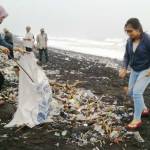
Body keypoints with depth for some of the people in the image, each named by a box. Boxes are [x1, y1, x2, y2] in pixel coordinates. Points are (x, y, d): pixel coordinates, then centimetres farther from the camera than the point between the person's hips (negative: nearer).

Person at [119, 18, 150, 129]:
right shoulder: (130, 41, -4)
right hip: (135, 70, 7)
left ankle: (137, 120, -4)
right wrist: (124, 69, -9)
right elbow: (127, 56, 4)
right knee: (131, 92, 12)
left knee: (137, 92, -16)